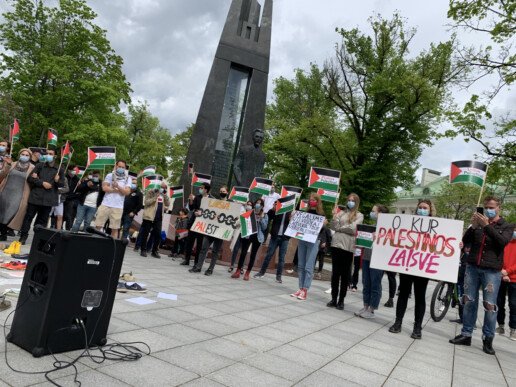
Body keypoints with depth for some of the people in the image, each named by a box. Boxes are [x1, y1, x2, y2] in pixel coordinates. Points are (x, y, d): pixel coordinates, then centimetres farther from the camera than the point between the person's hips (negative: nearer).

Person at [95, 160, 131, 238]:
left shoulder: (127, 179, 8)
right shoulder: (110, 175, 8)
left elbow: (127, 192, -5)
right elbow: (104, 188, -4)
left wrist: (118, 187, -20)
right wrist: (119, 190, -5)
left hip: (118, 207, 0)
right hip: (105, 204, 1)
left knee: (115, 229, 2)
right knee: (98, 226, 2)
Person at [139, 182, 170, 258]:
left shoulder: (164, 194, 15)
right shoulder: (151, 192, -2)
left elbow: (168, 204, 6)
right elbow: (146, 202, -12)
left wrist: (165, 195, -7)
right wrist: (156, 196, -19)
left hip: (159, 218, 5)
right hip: (149, 217, -5)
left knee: (158, 235, 3)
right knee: (145, 234, 2)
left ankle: (154, 251, 11)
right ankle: (143, 250, 11)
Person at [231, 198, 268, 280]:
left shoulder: (264, 216, 5)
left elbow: (264, 228, -1)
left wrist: (262, 218, -10)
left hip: (258, 237, 0)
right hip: (247, 235, 0)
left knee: (253, 255, 3)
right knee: (243, 253, -3)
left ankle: (247, 273, 10)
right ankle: (238, 271, 4)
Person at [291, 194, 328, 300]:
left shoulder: (321, 214, 0)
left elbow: (322, 230, 2)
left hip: (313, 241, -5)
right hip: (302, 239, 5)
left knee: (308, 267, -6)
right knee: (301, 266, 7)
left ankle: (305, 290, -2)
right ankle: (301, 288, 14)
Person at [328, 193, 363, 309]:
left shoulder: (359, 215, 5)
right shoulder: (341, 212, 11)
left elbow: (352, 229, -8)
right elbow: (332, 227, 3)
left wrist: (339, 228, -1)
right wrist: (334, 216, -11)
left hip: (348, 246, -2)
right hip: (336, 244, 2)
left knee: (345, 274, 4)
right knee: (335, 273, 5)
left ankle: (341, 300, 10)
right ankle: (334, 299, 12)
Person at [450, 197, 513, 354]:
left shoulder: (507, 226, 8)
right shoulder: (479, 222, 14)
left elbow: (503, 241, -12)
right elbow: (465, 242, 6)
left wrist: (487, 226, -19)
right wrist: (473, 226, -9)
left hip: (492, 270, -3)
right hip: (472, 267, 3)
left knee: (490, 306, -2)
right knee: (469, 302, 5)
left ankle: (488, 339, 9)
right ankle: (466, 335, 12)